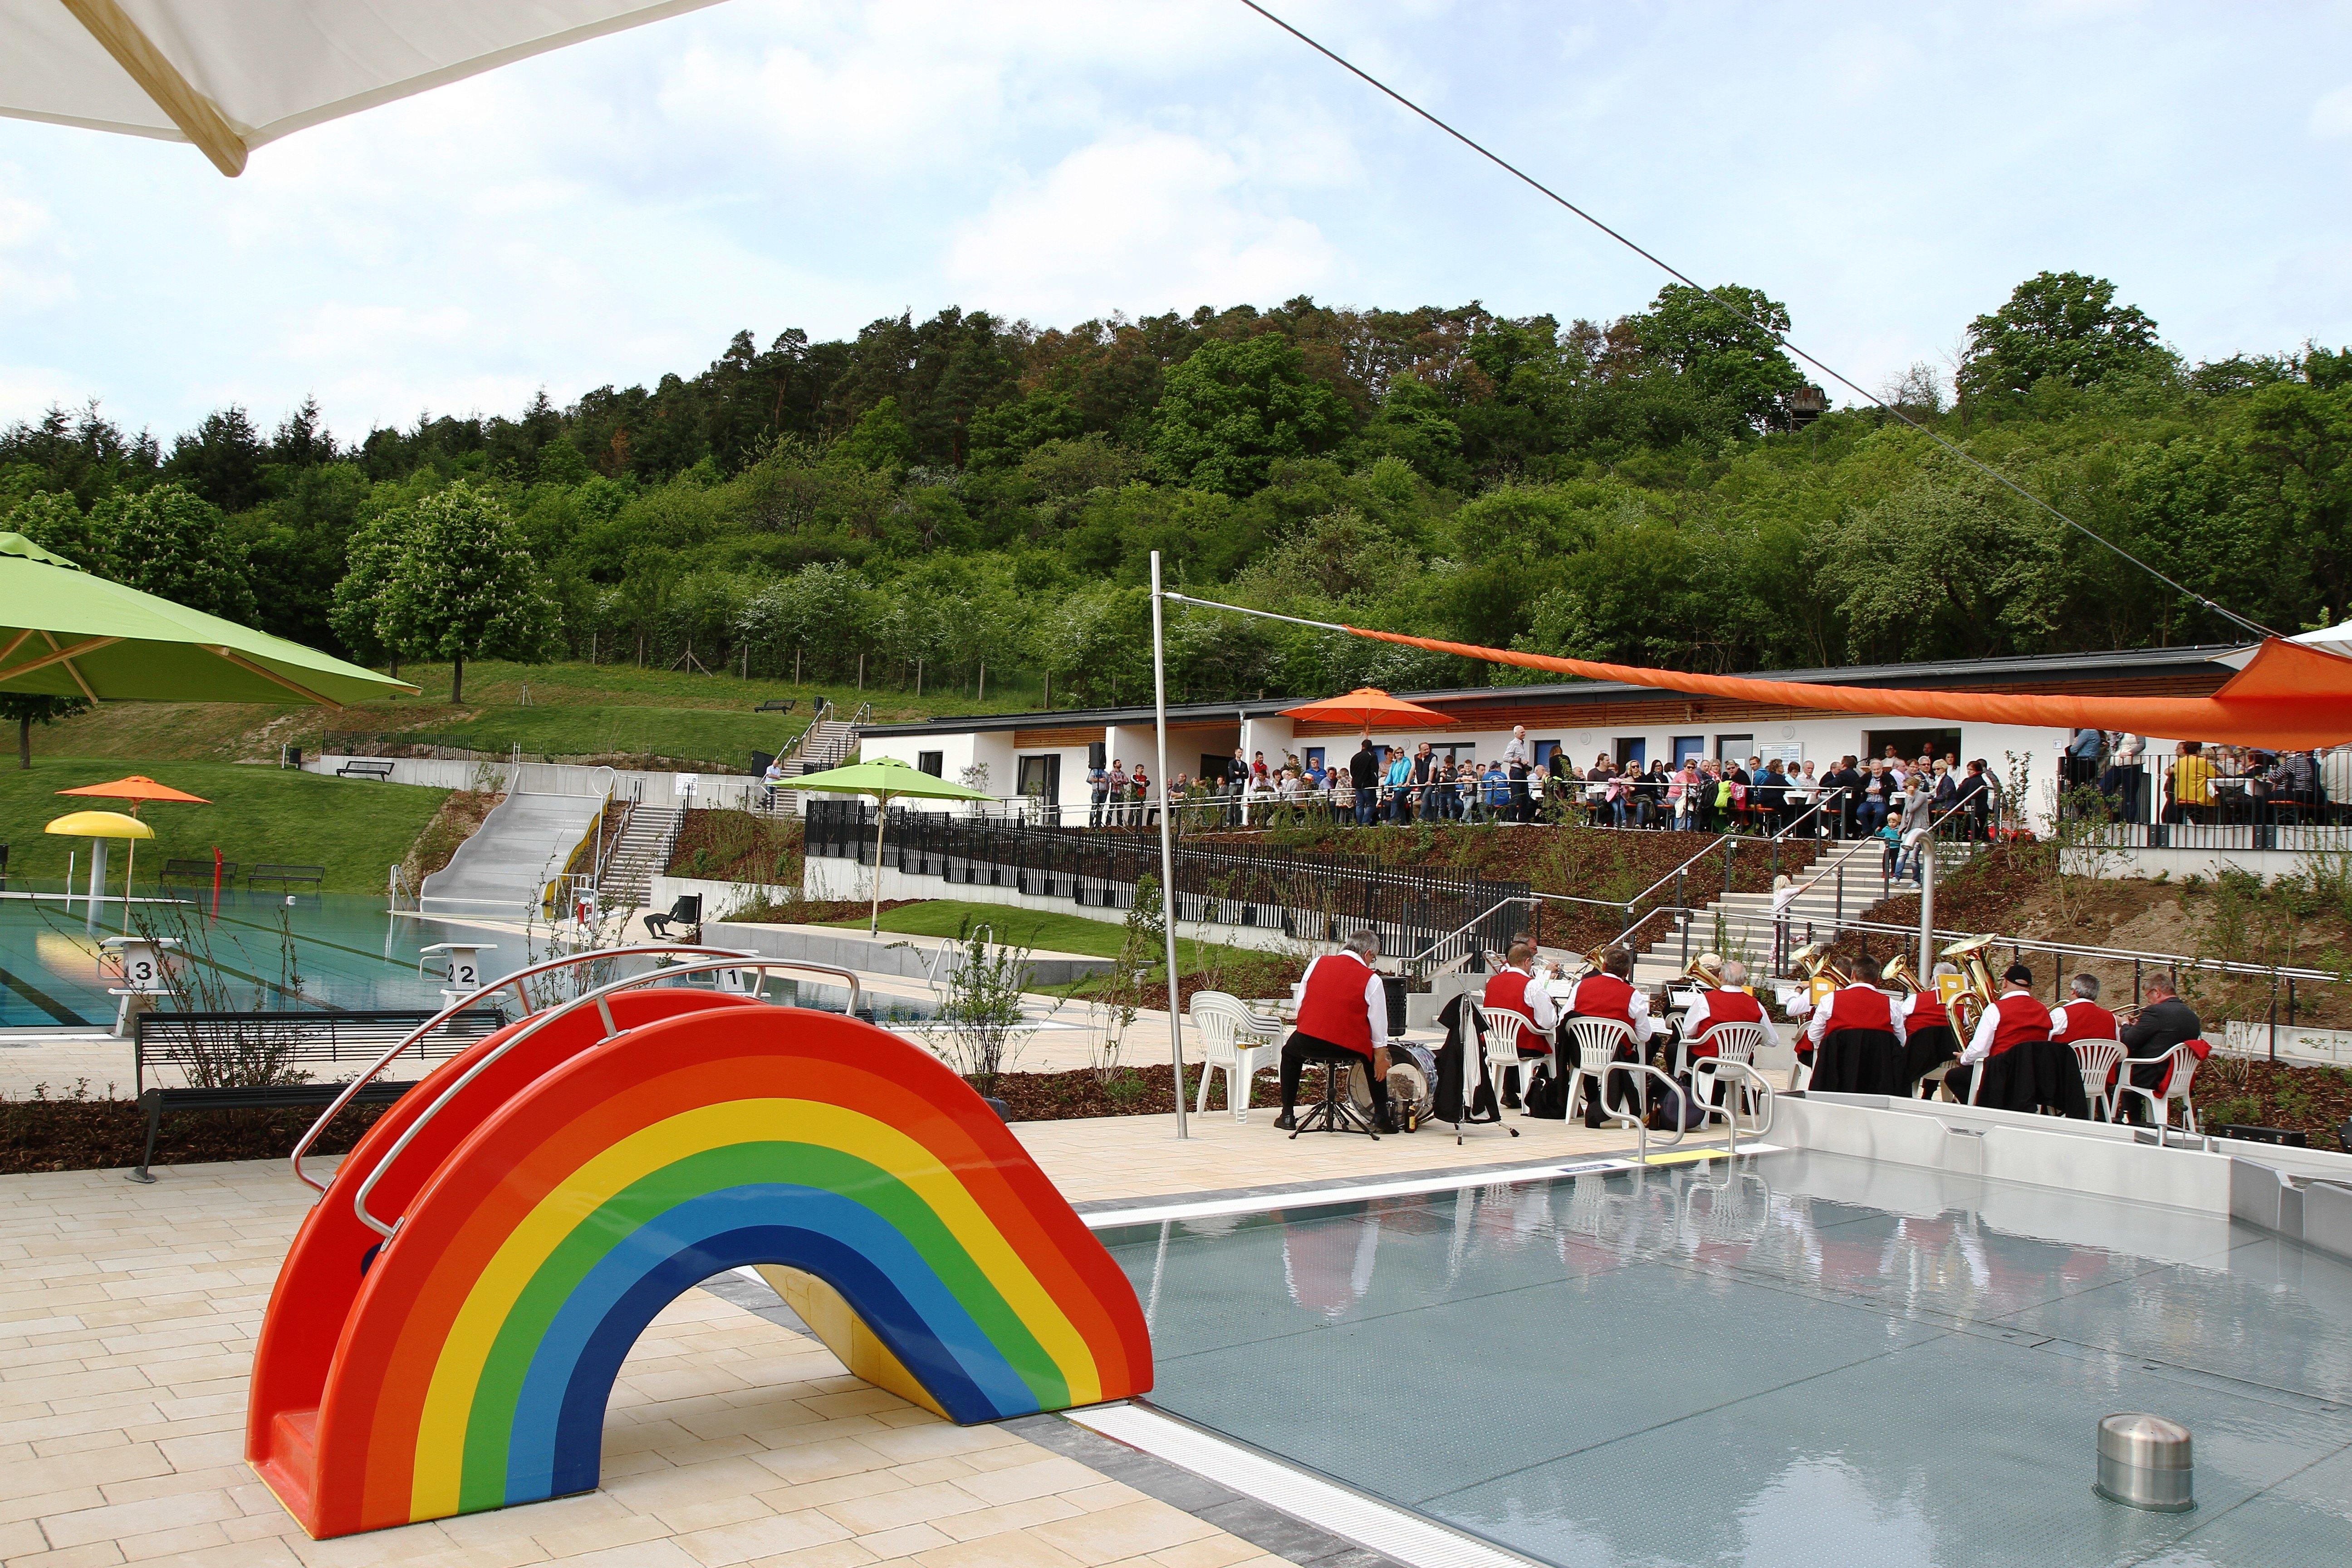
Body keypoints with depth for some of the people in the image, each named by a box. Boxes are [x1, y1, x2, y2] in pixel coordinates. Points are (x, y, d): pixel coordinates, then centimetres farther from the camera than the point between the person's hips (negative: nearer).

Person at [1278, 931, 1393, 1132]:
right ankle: (1381, 1117, 25)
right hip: (1350, 1048, -1)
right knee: (1375, 1057, 31)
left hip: (1308, 1044, 1)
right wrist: (1380, 1057, 13)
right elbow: (1379, 1023, 3)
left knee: (1290, 1053, 34)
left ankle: (1287, 1116, 32)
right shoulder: (1372, 979, 1)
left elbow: (1300, 1004, 12)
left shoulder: (1317, 963, 8)